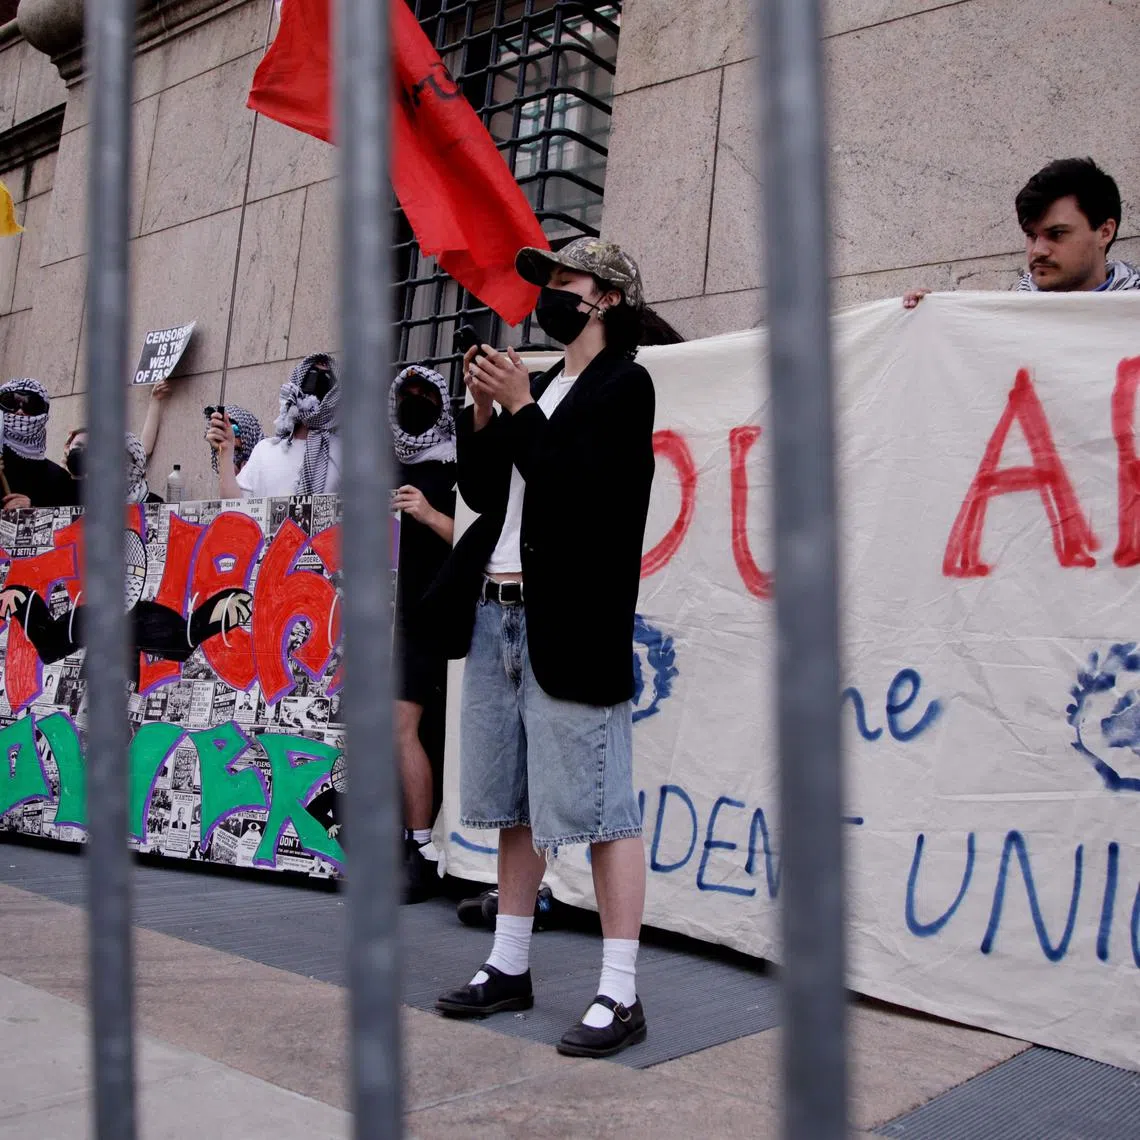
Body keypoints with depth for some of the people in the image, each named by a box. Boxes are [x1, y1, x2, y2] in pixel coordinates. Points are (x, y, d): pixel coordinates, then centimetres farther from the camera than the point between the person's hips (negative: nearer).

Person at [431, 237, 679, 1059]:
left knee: (600, 807, -5)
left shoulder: (624, 384, -3)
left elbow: (576, 490, -16)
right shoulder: (539, 385, 20)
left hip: (569, 623, -9)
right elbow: (482, 493, 18)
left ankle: (621, 996, 3)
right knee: (514, 803, 15)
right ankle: (510, 967, 27)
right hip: (498, 613, 9)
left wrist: (521, 407, -10)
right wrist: (483, 411, 6)